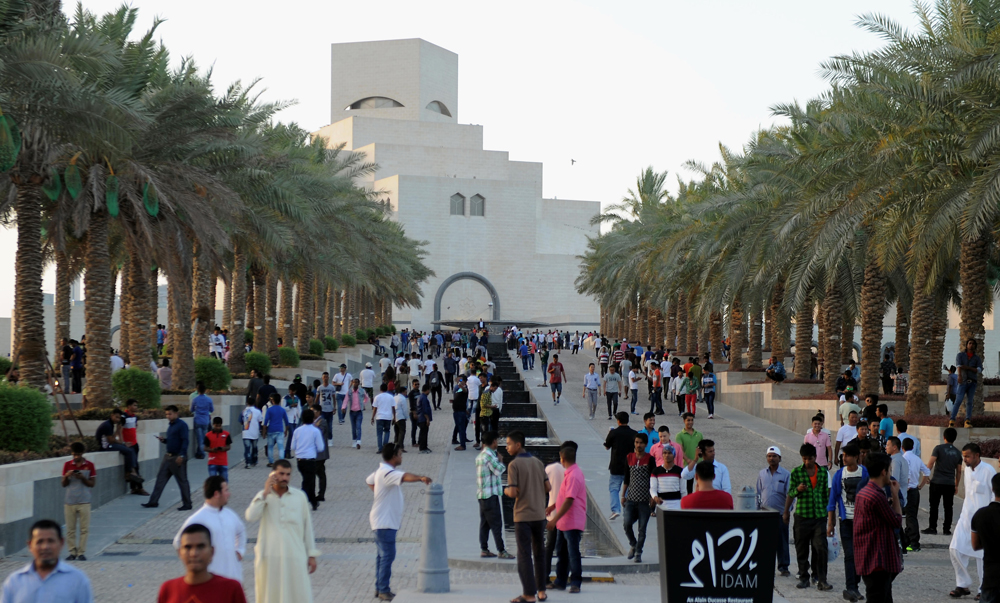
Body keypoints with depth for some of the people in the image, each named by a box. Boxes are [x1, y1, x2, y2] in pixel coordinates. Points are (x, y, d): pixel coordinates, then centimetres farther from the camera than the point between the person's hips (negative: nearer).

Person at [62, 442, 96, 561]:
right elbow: (63, 484, 8)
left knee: (84, 528, -2)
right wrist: (67, 476, -13)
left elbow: (92, 483, 2)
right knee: (70, 529, 2)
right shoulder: (67, 465, 6)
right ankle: (72, 552, 8)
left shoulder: (89, 465, 2)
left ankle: (81, 552, 3)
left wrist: (83, 478, -15)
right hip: (70, 501, 1)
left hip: (84, 502, -1)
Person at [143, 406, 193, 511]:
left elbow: (185, 441, -18)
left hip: (178, 457, -9)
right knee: (161, 478, 7)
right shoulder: (170, 425, 14)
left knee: (182, 481, -1)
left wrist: (181, 456, -24)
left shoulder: (182, 425, -12)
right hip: (168, 456, 9)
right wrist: (163, 440, 4)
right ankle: (153, 501, 10)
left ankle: (187, 504, 7)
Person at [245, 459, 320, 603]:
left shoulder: (300, 496, 2)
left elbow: (307, 526, 7)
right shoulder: (263, 496, 1)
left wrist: (312, 554, 6)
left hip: (295, 556, 0)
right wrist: (265, 493, -17)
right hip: (270, 556, 0)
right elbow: (250, 516, -17)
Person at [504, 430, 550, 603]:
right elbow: (548, 487, 6)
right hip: (539, 515, 6)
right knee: (539, 553, 15)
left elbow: (513, 492, -18)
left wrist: (505, 490, 3)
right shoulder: (537, 462, 7)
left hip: (522, 516, -6)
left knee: (524, 555, -1)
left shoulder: (514, 464, -12)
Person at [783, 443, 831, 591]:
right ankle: (804, 578, 17)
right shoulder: (796, 472, 3)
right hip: (802, 516, 0)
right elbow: (790, 494, 7)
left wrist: (829, 511, 17)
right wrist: (798, 489, -12)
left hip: (819, 516, 0)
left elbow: (826, 493, 15)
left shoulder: (823, 471, 8)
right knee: (802, 549, 5)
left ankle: (821, 580, -5)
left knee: (821, 548, -8)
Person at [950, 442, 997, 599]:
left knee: (982, 554, 1)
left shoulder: (988, 470, -12)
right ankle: (963, 585, 10)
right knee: (955, 549, -2)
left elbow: (996, 494, -10)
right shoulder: (967, 470, 8)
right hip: (967, 516, 6)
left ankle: (985, 589, 14)